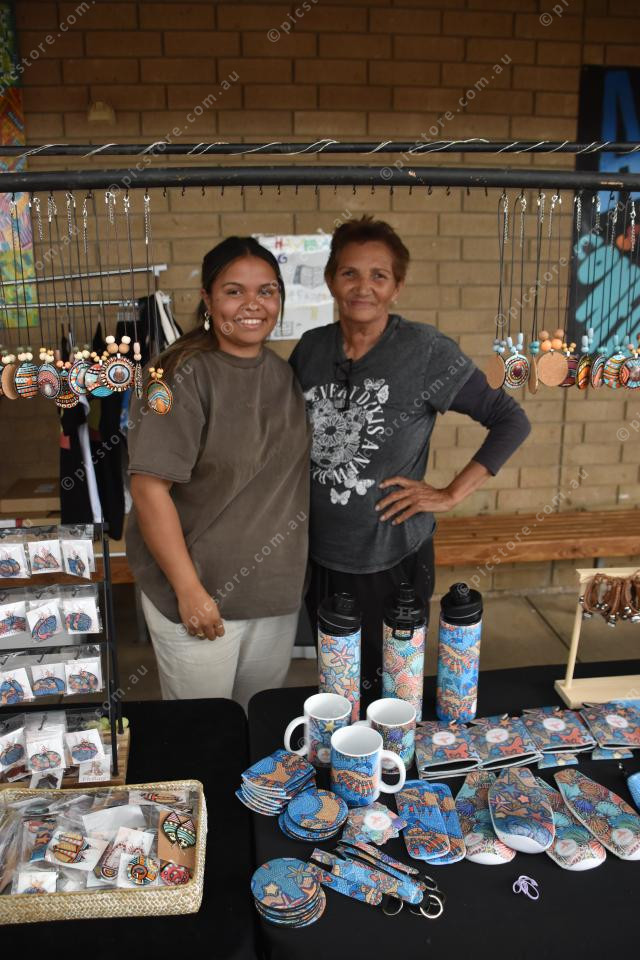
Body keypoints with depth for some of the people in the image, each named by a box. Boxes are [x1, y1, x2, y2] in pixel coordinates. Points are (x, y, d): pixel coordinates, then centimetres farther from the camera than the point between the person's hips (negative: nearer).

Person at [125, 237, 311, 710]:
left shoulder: (283, 373, 4)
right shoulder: (185, 377, -17)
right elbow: (149, 488, -20)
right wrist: (189, 590, -19)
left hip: (279, 590, 6)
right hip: (201, 593, -6)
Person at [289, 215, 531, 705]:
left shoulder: (425, 350, -13)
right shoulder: (311, 348, 0)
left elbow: (511, 420, -8)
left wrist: (450, 495, -13)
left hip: (392, 558, -4)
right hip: (320, 554, 4)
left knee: (386, 688, 12)